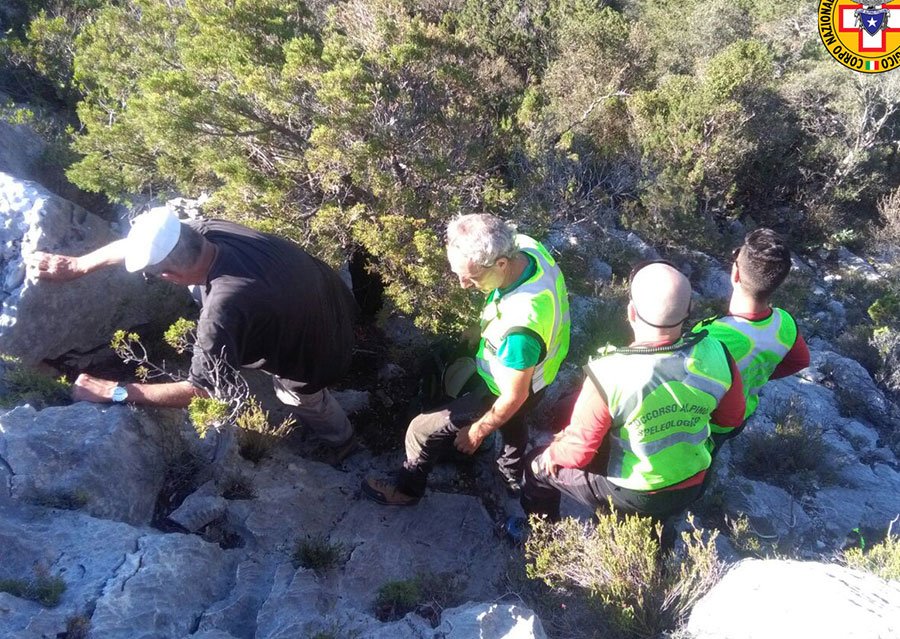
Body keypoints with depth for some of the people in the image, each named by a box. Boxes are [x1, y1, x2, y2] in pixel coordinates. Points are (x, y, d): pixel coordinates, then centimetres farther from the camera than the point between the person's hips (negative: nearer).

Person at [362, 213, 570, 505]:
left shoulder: (519, 327, -46)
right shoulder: (525, 244, -25)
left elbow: (514, 397, -28)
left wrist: (477, 430, -11)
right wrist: (484, 328, 12)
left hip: (507, 391, -8)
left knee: (423, 430, 9)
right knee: (512, 424, 37)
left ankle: (407, 489, 38)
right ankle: (514, 473, 67)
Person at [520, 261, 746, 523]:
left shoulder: (610, 375, -35)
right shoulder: (715, 355, -23)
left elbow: (578, 451, -22)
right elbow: (732, 417, -3)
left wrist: (552, 454, -1)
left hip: (630, 496, -4)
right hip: (691, 487, 4)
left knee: (538, 465, 20)